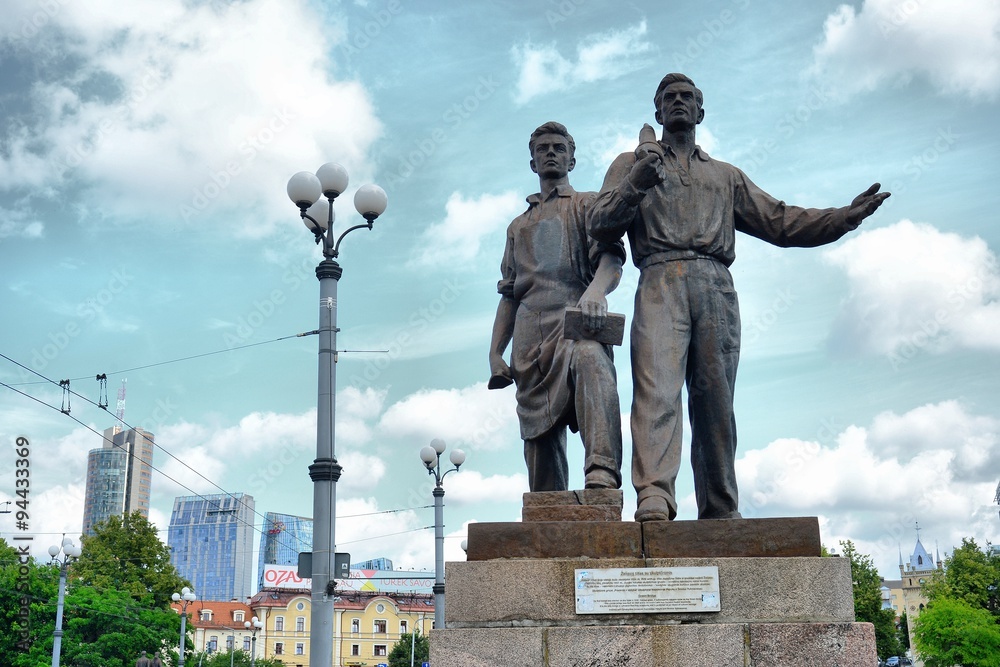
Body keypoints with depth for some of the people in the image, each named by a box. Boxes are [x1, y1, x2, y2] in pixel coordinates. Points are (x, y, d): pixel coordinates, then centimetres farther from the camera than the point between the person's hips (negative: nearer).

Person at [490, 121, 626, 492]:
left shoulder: (588, 205, 17)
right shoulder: (519, 226, 31)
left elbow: (611, 255, -3)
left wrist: (596, 289, -27)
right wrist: (495, 352, 13)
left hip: (574, 320, -5)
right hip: (530, 335, 5)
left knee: (591, 362, -39)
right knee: (539, 434, -3)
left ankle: (602, 474, -55)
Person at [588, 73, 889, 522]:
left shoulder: (726, 176, 32)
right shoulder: (632, 163, 25)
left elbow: (780, 222, 23)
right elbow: (598, 225, 11)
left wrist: (847, 215, 11)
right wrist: (636, 185, -6)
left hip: (716, 287, 3)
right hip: (660, 282, -2)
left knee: (715, 404, -4)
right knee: (656, 387, -22)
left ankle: (721, 515, -3)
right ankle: (653, 499, -35)